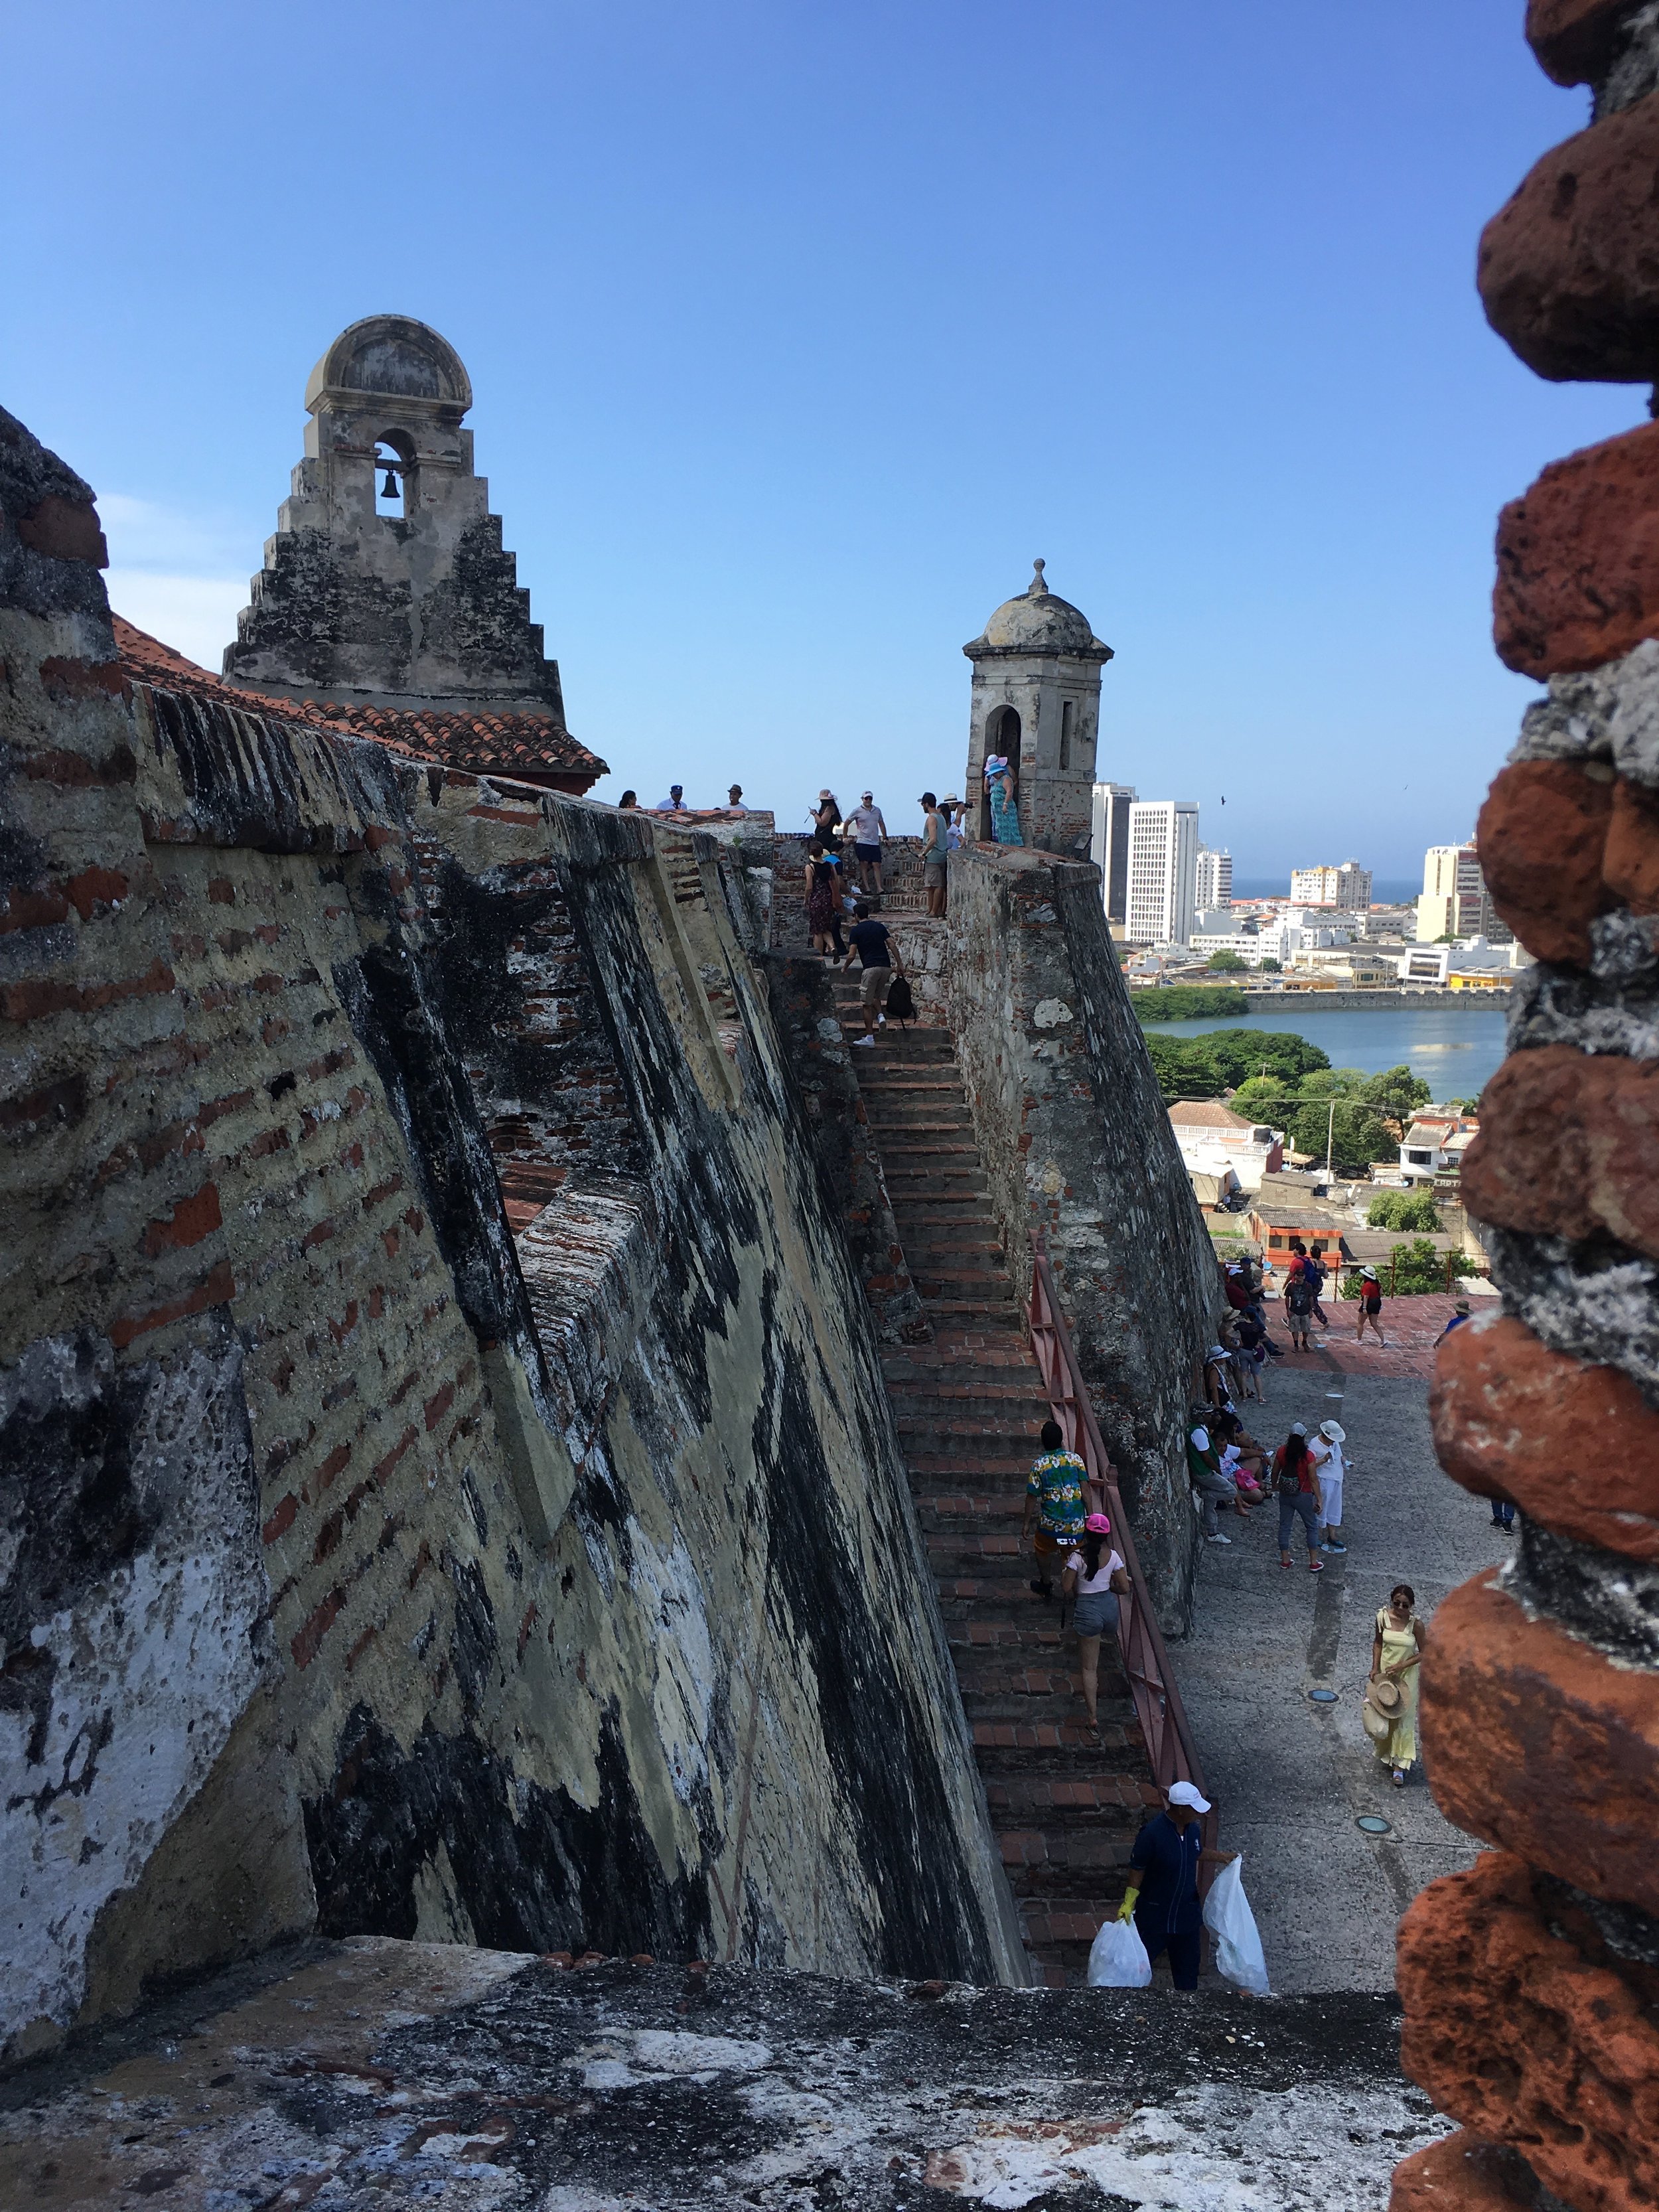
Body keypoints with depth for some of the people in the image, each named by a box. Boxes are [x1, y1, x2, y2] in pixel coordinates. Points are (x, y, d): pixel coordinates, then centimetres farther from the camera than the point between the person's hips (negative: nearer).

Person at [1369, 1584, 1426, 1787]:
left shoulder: (1416, 1624, -18)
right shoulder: (1383, 1616, -12)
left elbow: (1423, 1653, -9)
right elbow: (1378, 1643, 1)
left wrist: (1401, 1666, -19)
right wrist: (1375, 1668, -7)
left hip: (1406, 1676, -2)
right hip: (1384, 1672, 3)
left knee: (1403, 1718, 3)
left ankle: (1399, 1765, 11)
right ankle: (1386, 1753, 38)